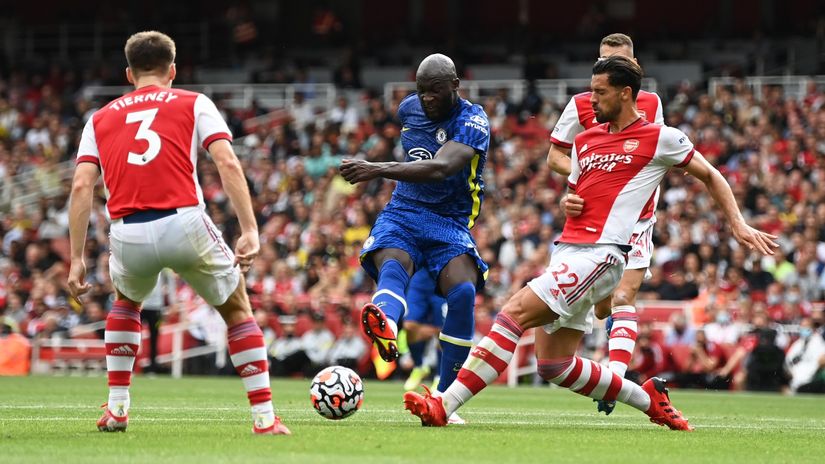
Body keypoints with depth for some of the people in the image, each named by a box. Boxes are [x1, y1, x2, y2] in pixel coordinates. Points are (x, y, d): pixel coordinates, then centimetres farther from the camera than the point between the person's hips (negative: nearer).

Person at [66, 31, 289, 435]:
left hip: (127, 235, 2)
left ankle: (116, 409, 27)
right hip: (184, 223, -2)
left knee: (126, 302, 35)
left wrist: (77, 258, 9)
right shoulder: (193, 104, 15)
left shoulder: (101, 118, 21)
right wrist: (250, 231, -5)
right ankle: (264, 418, 12)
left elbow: (81, 186, 9)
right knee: (237, 308, 21)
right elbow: (227, 163, -1)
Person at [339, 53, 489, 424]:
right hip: (402, 213, 3)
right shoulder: (409, 108, 9)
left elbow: (439, 169, -31)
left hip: (450, 223, -3)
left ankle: (443, 399, -18)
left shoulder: (472, 122, -12)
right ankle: (384, 328, -71)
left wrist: (378, 170, -40)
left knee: (463, 291, -29)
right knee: (393, 265, -33)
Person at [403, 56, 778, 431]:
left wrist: (738, 224, 7)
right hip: (567, 251, 8)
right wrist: (567, 204, 6)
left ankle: (444, 406, -25)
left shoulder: (660, 138, 3)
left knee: (514, 313, -21)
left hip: (600, 255, -8)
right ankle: (649, 399, 22)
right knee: (553, 366, 5)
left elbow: (710, 176, 13)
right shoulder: (585, 140, 20)